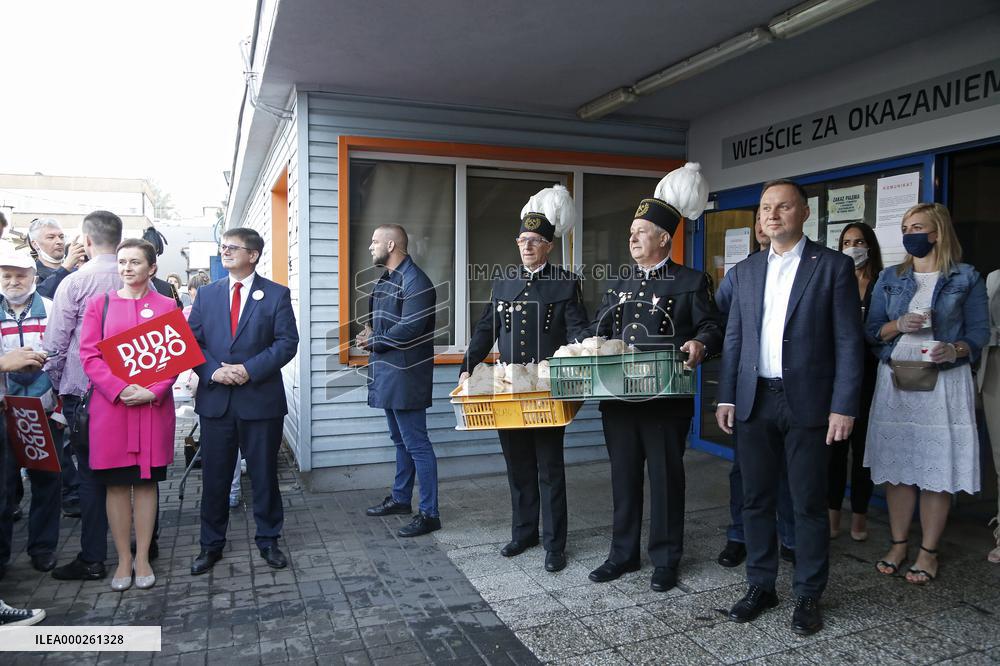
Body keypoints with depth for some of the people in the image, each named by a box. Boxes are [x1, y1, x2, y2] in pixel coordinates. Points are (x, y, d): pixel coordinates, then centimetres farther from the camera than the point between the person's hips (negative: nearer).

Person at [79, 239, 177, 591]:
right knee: (116, 483, 5)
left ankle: (142, 558, 17)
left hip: (154, 405, 0)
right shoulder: (99, 304, 6)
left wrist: (153, 391, -13)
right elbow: (89, 355, 0)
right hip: (109, 405, 1)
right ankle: (124, 560, 16)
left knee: (146, 481, 6)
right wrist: (121, 390, -13)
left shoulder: (166, 306, 5)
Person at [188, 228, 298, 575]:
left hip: (261, 398, -2)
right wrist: (213, 370, -12)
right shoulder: (206, 294, 10)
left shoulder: (277, 294, 0)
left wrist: (250, 369, -17)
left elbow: (287, 342, -7)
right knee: (214, 477, 10)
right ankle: (211, 544, 25)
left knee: (264, 474, 8)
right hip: (215, 399, 3)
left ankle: (268, 540, 23)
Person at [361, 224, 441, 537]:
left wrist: (373, 341, -11)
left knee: (416, 444, -4)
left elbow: (410, 329, -24)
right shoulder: (387, 279, 15)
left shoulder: (414, 282, -16)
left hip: (406, 375, -10)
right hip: (388, 374, 10)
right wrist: (370, 333, 0)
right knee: (400, 440, 20)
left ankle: (429, 513, 4)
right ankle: (400, 499, 34)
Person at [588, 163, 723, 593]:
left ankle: (665, 560, 21)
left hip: (666, 400, -4)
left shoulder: (691, 282, 0)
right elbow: (599, 335, 15)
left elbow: (712, 328, -3)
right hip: (618, 398, 5)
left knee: (666, 478, 6)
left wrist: (700, 344, -25)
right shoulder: (618, 286, 14)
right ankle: (624, 553, 27)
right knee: (624, 476, 13)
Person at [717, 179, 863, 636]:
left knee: (809, 504, 6)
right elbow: (734, 338, 11)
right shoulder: (745, 271, 10)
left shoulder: (834, 267, -2)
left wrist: (843, 406, -10)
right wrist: (726, 397, 6)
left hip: (808, 403, -3)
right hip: (755, 402, 4)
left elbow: (848, 341, -5)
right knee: (756, 499, 11)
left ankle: (808, 595, 21)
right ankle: (761, 586, 25)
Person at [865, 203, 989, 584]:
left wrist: (956, 349, -18)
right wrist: (898, 326, -12)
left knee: (938, 468, 1)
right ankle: (898, 544, 19)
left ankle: (928, 552, 13)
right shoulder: (889, 278, 10)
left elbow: (979, 331, 2)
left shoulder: (967, 278, 3)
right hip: (895, 380, 3)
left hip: (944, 382, -2)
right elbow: (871, 331, 8)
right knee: (896, 465, 5)